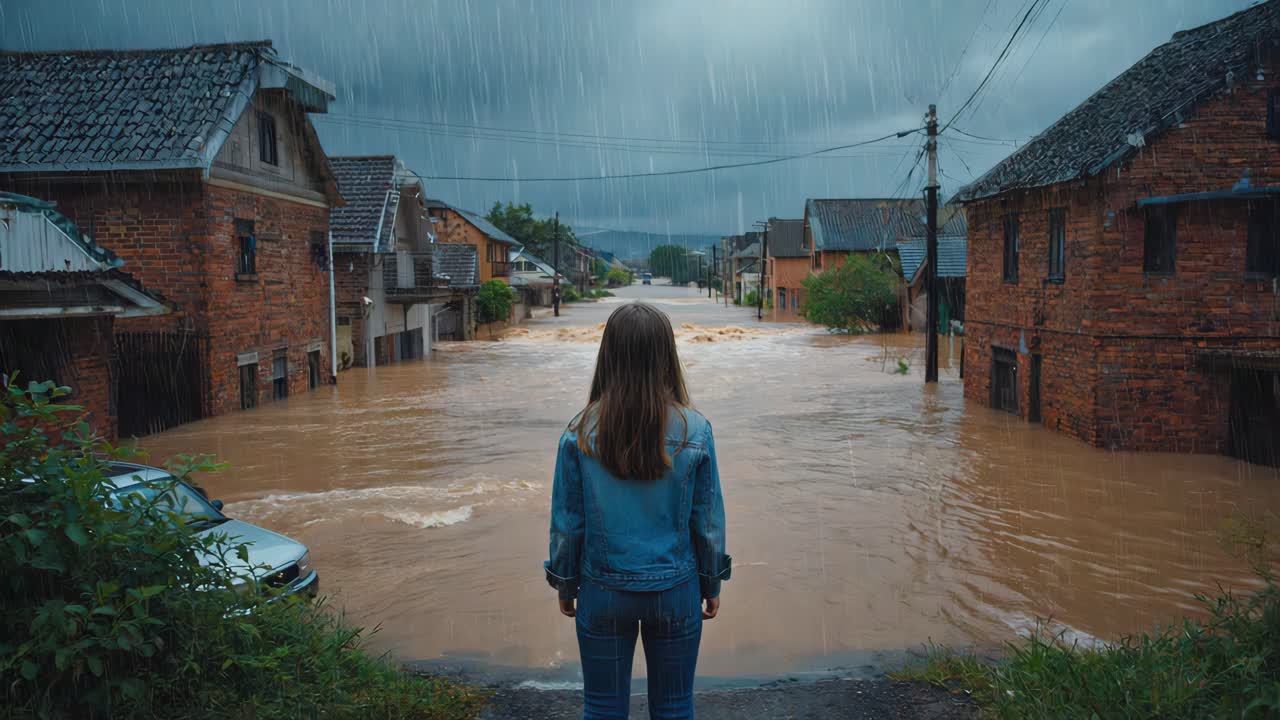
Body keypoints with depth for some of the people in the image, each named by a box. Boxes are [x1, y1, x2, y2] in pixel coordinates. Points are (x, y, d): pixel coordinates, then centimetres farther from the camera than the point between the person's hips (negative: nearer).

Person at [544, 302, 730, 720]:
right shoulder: (694, 431, -12)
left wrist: (565, 585, 10)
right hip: (675, 591, 0)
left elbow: (567, 522, -5)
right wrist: (712, 584, 10)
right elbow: (708, 520, -5)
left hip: (603, 592, 0)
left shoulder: (580, 434, -12)